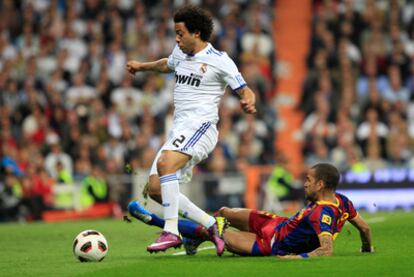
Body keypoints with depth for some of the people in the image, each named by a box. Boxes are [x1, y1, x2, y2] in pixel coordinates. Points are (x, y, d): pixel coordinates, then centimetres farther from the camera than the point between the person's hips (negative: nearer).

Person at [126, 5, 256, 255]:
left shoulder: (219, 60, -6)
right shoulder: (180, 53, 17)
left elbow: (245, 90, -6)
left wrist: (248, 103, -27)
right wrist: (142, 66, 45)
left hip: (200, 125, -9)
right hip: (179, 128, 9)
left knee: (165, 163, -33)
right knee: (156, 188, -2)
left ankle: (171, 232, -34)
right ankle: (211, 224, 4)